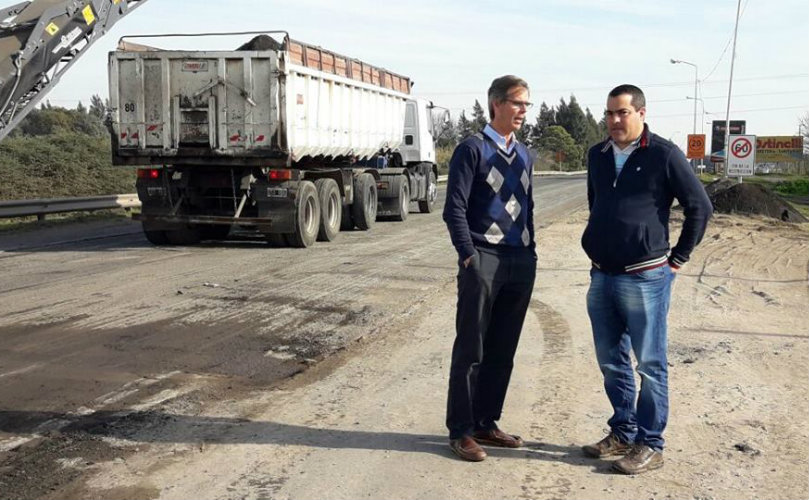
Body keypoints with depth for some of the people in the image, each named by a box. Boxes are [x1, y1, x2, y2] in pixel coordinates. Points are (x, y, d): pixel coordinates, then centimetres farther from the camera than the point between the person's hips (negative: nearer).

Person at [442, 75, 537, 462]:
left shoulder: (524, 155, 16)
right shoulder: (473, 149, -4)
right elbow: (455, 208, -9)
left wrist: (530, 249, 14)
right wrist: (469, 255, -14)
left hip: (521, 262, 7)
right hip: (484, 259, -6)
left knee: (503, 351, 11)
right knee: (471, 350, -1)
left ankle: (486, 423, 22)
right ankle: (461, 430, 8)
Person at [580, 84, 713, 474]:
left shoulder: (664, 155, -8)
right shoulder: (597, 156, 10)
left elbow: (700, 207, -4)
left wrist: (677, 259, -2)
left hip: (645, 279, -6)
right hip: (601, 278, 6)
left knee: (650, 365, 2)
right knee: (612, 363, 14)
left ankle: (650, 446, 12)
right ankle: (622, 434, 27)